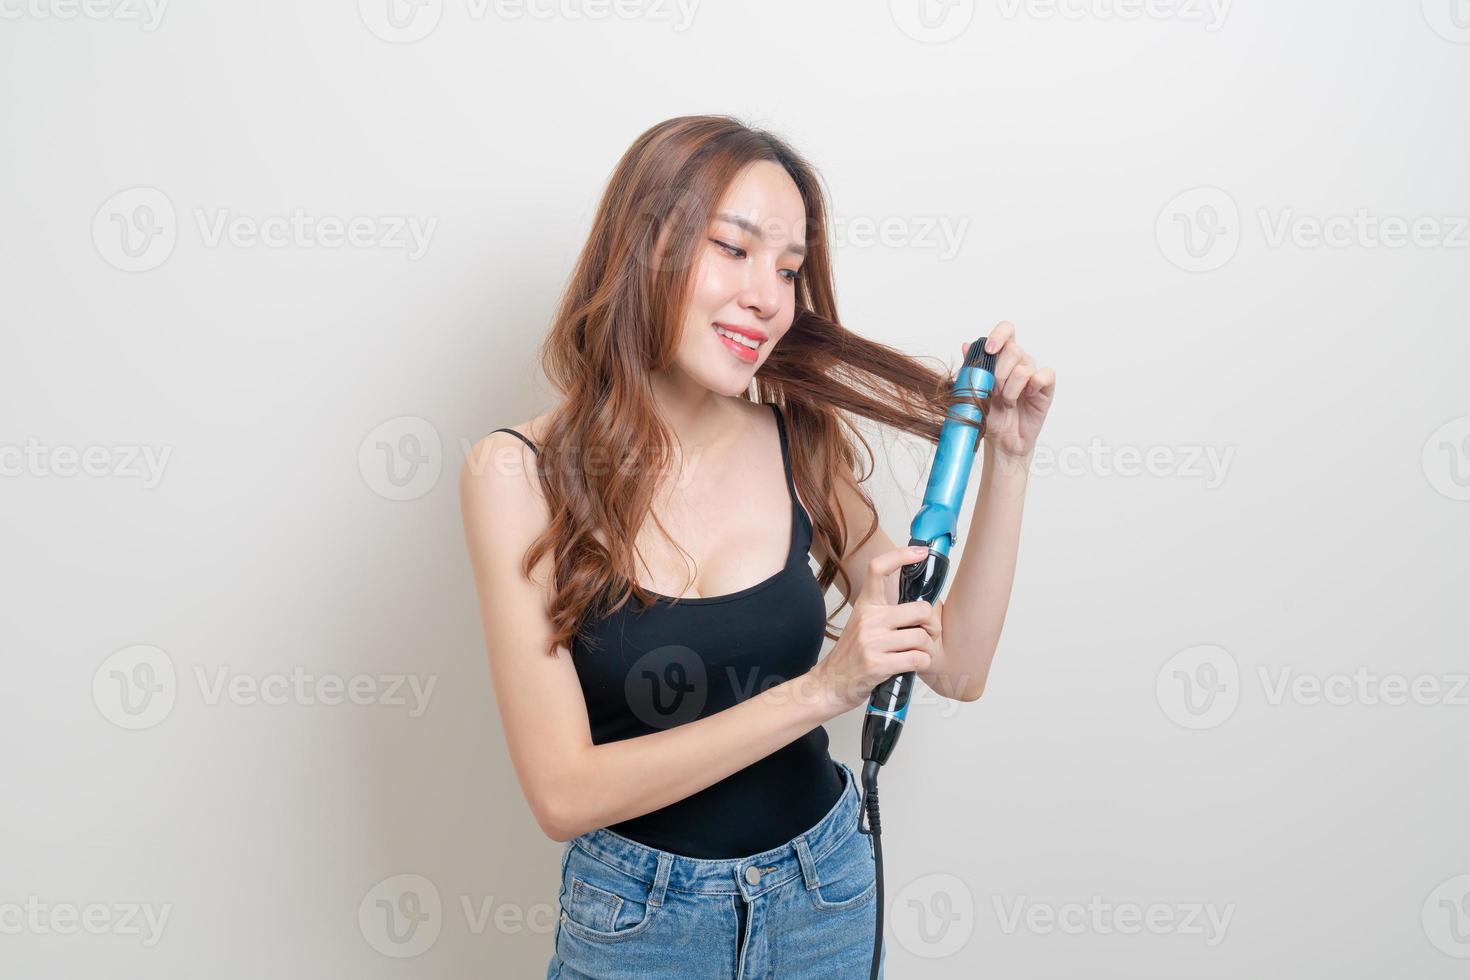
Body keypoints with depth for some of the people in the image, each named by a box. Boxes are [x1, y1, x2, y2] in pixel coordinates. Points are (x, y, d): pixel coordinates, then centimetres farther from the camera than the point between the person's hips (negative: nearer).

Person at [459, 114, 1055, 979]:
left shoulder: (801, 444, -9)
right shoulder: (520, 475, -17)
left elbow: (956, 669, -1)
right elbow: (564, 792, -21)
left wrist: (1008, 459, -10)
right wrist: (820, 692, -28)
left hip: (826, 891, 3)